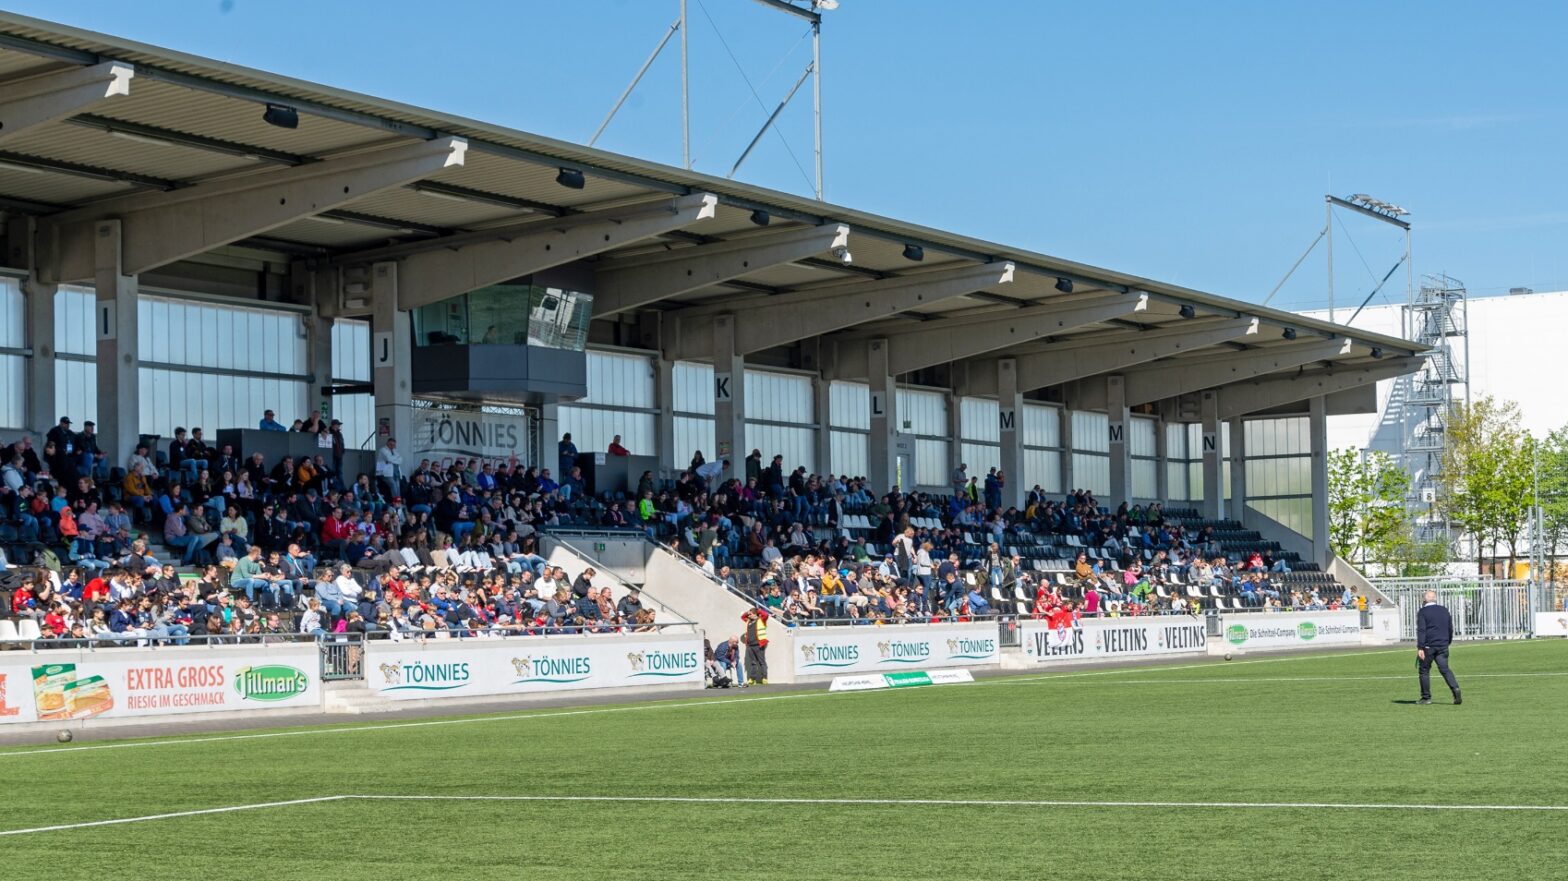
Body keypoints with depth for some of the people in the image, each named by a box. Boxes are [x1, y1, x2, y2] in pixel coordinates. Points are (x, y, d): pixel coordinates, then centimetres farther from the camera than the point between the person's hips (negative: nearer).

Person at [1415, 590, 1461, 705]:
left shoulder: (1422, 612, -5)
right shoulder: (1444, 611, 13)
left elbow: (1421, 630, -14)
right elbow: (1450, 629, 17)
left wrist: (1420, 648, -17)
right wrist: (1447, 643, 28)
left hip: (1428, 646, -5)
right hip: (1443, 646, 5)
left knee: (1424, 670, 7)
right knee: (1445, 669, 5)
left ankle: (1426, 697, 10)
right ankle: (1455, 688, -19)